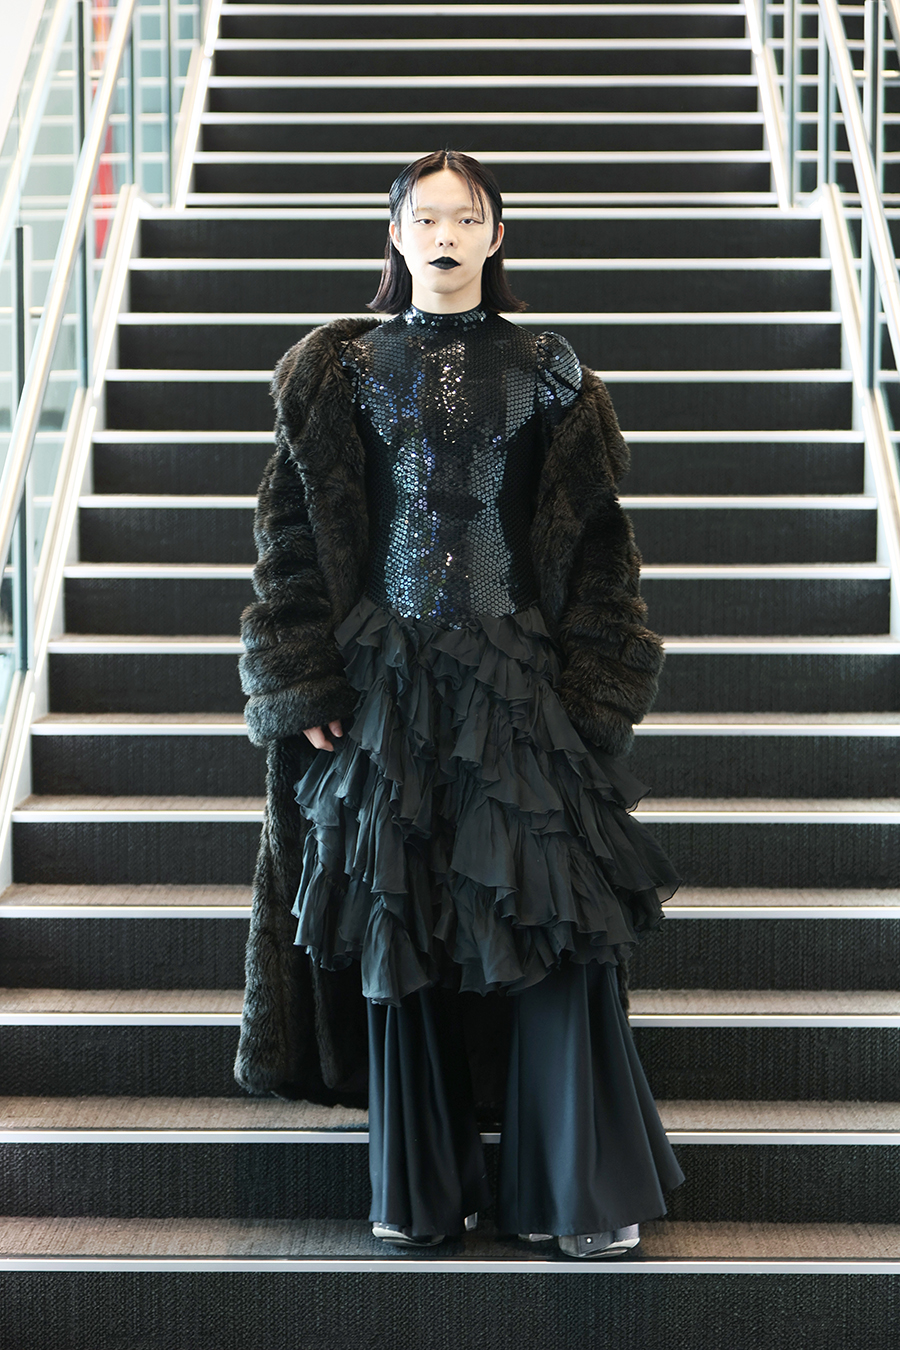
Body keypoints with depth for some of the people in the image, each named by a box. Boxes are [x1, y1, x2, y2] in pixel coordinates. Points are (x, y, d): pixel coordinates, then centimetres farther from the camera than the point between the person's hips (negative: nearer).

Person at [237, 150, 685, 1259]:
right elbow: (297, 532, 5)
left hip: (520, 673, 0)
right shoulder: (344, 367, 6)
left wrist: (593, 690, -2)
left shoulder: (545, 371, 7)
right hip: (387, 676, 0)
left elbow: (593, 538, 6)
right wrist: (303, 686, -3)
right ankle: (423, 1187, 14)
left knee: (552, 915, -6)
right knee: (402, 920, 2)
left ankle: (577, 1189, 3)